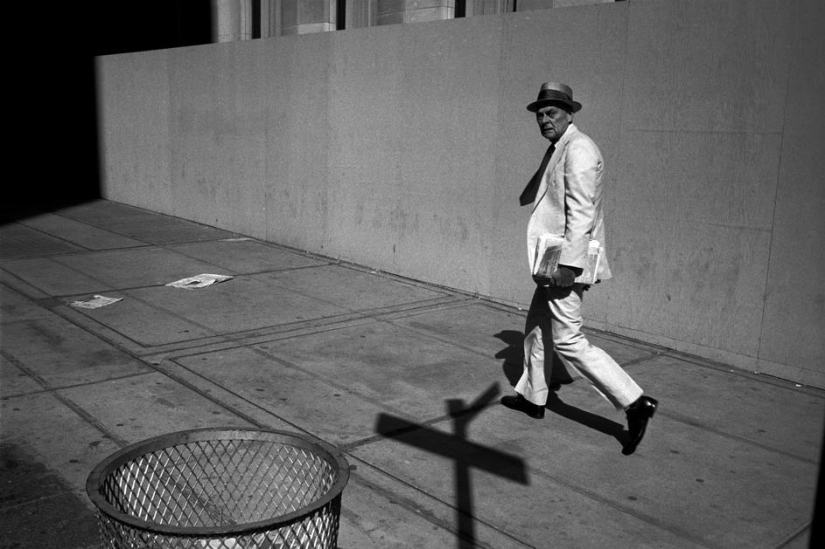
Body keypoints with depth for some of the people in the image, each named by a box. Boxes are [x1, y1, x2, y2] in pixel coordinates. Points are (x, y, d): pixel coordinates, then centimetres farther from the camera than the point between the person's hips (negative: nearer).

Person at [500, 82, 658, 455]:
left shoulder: (578, 150, -15)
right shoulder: (557, 149, 16)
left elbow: (581, 213, -22)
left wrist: (568, 264, -25)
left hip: (565, 262, -10)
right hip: (553, 261, 10)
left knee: (569, 342, -8)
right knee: (536, 328, 20)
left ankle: (635, 403, -4)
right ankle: (532, 397, 36)